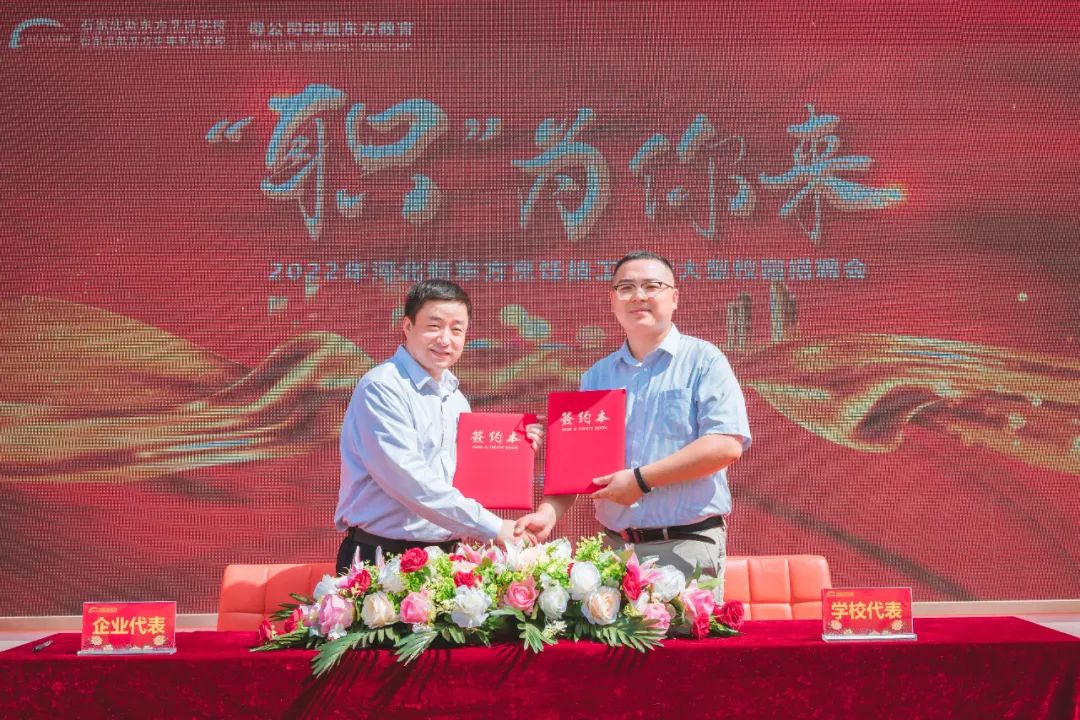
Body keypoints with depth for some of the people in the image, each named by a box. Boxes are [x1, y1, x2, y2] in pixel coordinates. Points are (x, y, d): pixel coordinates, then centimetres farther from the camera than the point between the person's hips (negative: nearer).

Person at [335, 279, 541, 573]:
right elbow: (412, 483, -20)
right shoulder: (381, 388, -12)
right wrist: (493, 528, -19)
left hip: (444, 556, 6)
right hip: (382, 557, -6)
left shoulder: (455, 397, 13)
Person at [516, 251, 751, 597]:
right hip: (615, 547, 4)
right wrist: (549, 511, -9)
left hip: (687, 546, -4)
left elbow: (727, 444, -13)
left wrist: (641, 479, -16)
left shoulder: (703, 361, -1)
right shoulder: (596, 376, 13)